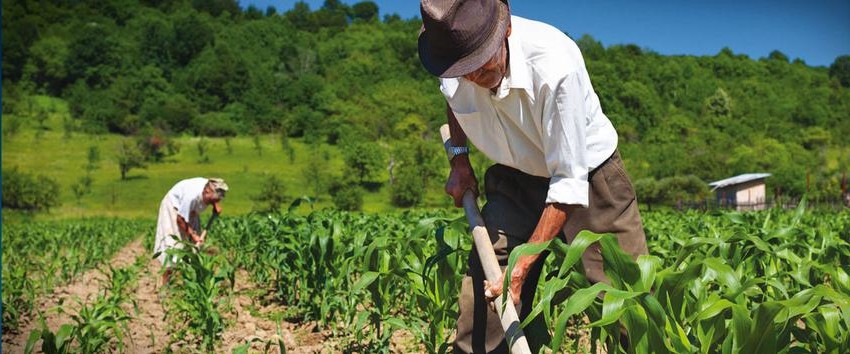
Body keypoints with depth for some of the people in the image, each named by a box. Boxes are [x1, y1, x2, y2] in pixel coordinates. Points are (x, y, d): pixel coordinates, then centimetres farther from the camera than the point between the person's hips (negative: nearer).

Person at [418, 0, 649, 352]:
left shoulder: (555, 67, -35)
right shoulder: (450, 53, -17)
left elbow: (569, 182, -29)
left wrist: (521, 267, -30)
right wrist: (458, 158, 2)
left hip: (589, 175, -3)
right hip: (516, 181, 4)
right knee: (481, 300, -6)